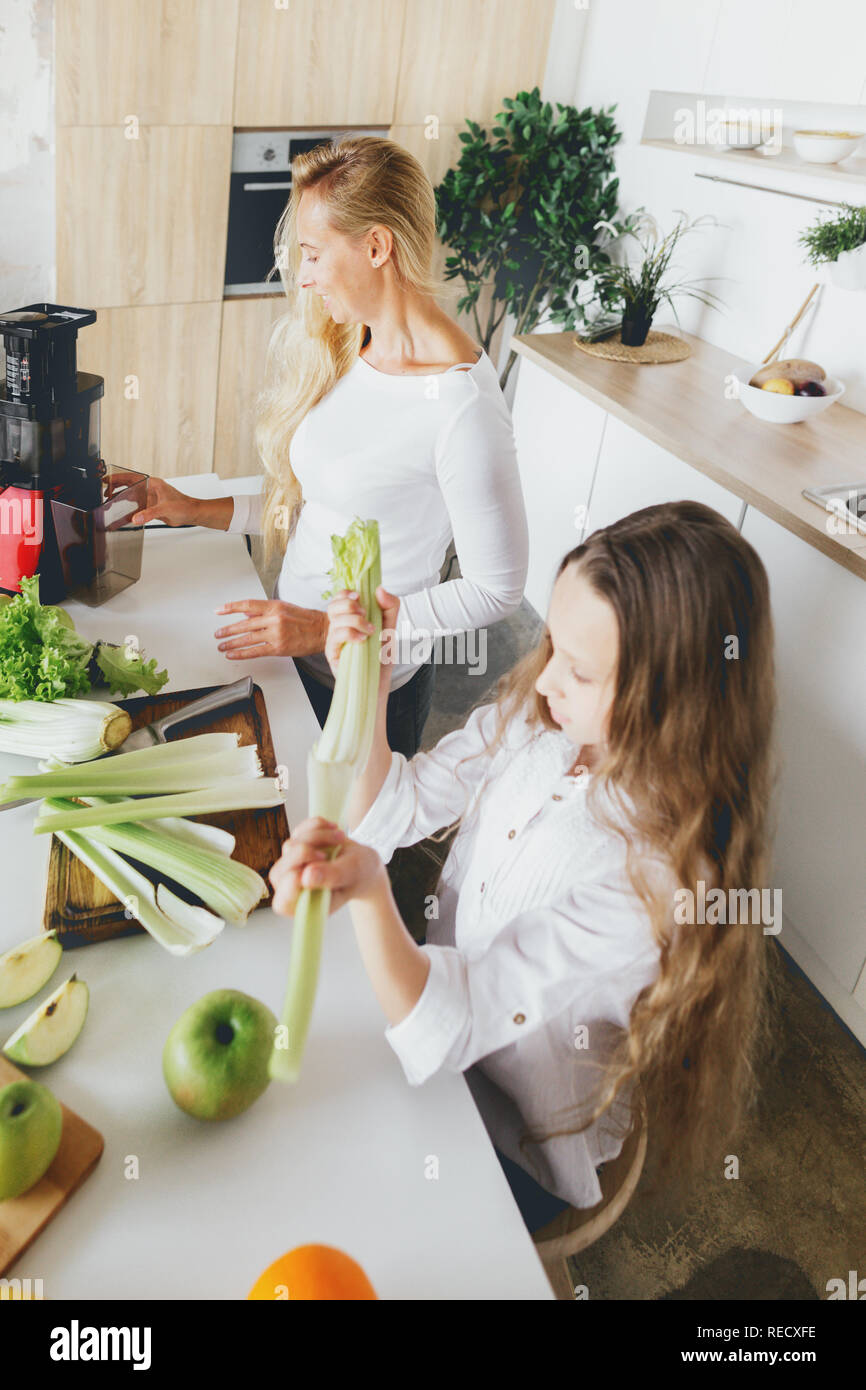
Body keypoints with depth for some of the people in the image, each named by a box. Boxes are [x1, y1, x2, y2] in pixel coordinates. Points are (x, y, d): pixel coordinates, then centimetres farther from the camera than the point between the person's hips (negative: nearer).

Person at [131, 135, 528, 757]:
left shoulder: (464, 404, -26)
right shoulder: (341, 353, -1)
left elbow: (496, 589, -21)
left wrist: (326, 629, -21)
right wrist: (200, 511, 4)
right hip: (291, 652, 7)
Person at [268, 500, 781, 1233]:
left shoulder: (651, 876, -34)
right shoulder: (536, 719, -15)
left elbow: (444, 1030, -34)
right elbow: (388, 811, -7)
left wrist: (369, 891, -53)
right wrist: (366, 685, -24)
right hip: (435, 981, 6)